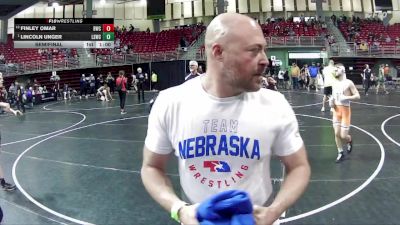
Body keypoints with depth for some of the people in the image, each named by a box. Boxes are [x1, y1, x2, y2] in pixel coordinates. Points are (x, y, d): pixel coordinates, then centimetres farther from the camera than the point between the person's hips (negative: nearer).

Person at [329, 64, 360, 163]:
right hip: (336, 110, 5)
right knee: (336, 133, 3)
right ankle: (340, 153, 17)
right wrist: (331, 101, 0)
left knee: (343, 135, -5)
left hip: (345, 110, -5)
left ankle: (349, 141, 31)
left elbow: (357, 96, -9)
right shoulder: (334, 83, 7)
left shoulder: (348, 83, -10)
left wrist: (346, 98, -24)